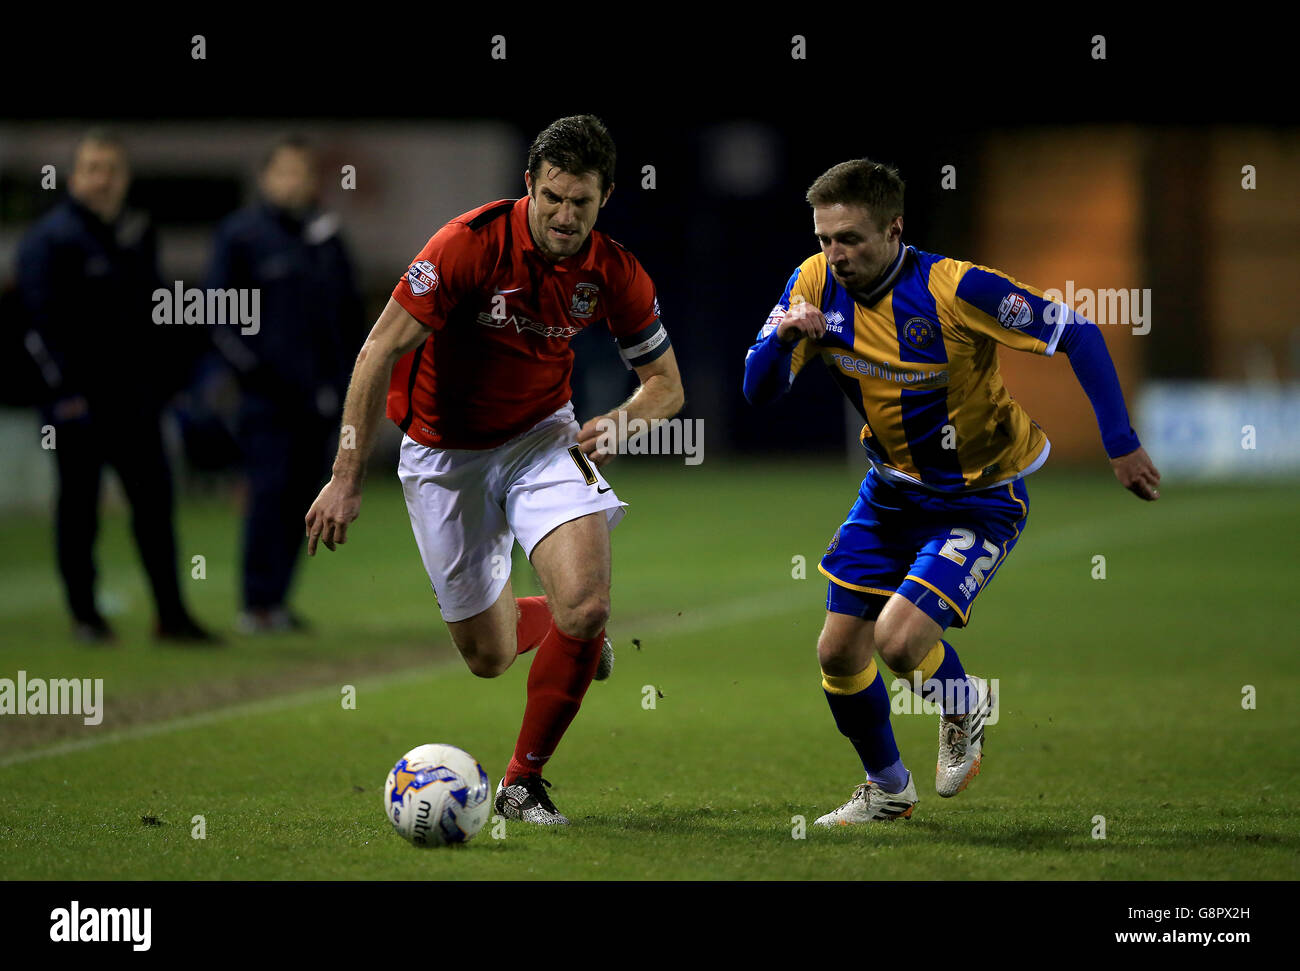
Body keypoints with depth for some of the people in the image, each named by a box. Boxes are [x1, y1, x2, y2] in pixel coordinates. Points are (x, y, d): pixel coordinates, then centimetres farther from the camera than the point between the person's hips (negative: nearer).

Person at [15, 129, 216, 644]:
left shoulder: (139, 235, 13)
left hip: (133, 398, 6)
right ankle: (84, 615, 12)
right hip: (79, 401, -6)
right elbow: (42, 319, -12)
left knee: (154, 500, 4)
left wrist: (164, 378, 12)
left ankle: (171, 615, 7)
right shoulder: (50, 238, -7)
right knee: (79, 505, 3)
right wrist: (64, 390, -18)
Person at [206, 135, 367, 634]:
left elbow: (350, 308, 23)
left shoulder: (326, 235, 16)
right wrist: (246, 362, -13)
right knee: (270, 493, -11)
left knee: (303, 495, 5)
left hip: (320, 392, 6)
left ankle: (276, 600, 11)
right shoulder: (241, 232, -1)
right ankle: (257, 605, -9)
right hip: (269, 390, -6)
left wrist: (347, 365, 12)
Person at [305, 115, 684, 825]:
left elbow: (666, 384, 1)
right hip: (443, 451, -2)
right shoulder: (472, 243, -24)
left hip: (540, 435, 2)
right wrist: (348, 476, -21)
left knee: (586, 604, -23)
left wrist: (618, 421, -22)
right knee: (487, 656, 3)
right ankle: (562, 626, 42)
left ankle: (523, 781, -3)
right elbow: (380, 351, -20)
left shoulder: (616, 275, -13)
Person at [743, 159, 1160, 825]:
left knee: (899, 639, -22)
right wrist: (783, 337, -31)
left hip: (979, 498, -6)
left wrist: (1120, 443, -25)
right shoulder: (817, 284, -11)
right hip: (891, 489, 6)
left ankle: (963, 707, 14)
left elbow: (1077, 335, -23)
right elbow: (758, 390, -9)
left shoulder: (955, 289, -27)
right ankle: (887, 789, 31)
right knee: (838, 652, 5)